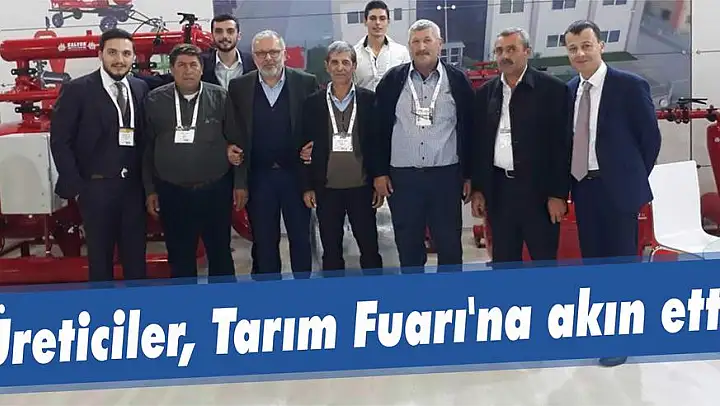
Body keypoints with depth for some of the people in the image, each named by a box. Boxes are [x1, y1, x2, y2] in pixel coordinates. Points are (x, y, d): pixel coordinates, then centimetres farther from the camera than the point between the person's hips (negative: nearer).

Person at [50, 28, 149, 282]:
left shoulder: (140, 89, 8)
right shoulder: (77, 90, -4)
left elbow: (145, 138, 9)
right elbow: (60, 141, -6)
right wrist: (76, 186, -9)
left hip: (134, 187, 3)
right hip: (96, 189, -3)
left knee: (136, 257, 10)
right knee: (100, 258, 8)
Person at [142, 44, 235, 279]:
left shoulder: (220, 97, 0)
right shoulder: (155, 100, 1)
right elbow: (147, 148, 5)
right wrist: (150, 190, 4)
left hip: (215, 191, 0)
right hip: (172, 193, 1)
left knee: (220, 254, 13)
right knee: (180, 257, 11)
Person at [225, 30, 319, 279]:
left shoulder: (306, 83, -3)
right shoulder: (238, 87, 2)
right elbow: (233, 133, 3)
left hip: (296, 174, -1)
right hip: (257, 177, 1)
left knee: (301, 239, 10)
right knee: (264, 243, 10)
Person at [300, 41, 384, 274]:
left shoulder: (369, 100, 0)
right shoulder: (313, 103, 2)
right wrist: (307, 187, 1)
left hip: (362, 188, -1)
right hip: (326, 190, 1)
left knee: (370, 249, 6)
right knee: (331, 252, 9)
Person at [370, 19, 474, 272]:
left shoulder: (458, 81, 2)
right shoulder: (392, 80, 3)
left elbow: (469, 130, 4)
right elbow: (379, 128, 5)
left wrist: (469, 175, 2)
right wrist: (379, 172, 1)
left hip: (446, 175, 0)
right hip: (402, 176, 1)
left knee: (449, 245, 7)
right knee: (408, 246, 10)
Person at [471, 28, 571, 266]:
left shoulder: (553, 89, -4)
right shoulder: (486, 93, 9)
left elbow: (562, 144, -6)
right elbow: (479, 144, 11)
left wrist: (558, 194, -9)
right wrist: (477, 189, 7)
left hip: (538, 190, -4)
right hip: (499, 190, 4)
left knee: (544, 262, 4)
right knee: (503, 262, 12)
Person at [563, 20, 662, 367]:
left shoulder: (631, 85, -9)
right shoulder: (569, 90, 7)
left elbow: (650, 137, -5)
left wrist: (633, 178, 0)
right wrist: (571, 179, 6)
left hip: (617, 188, -5)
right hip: (583, 186, 5)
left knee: (622, 261, 2)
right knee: (592, 259, 14)